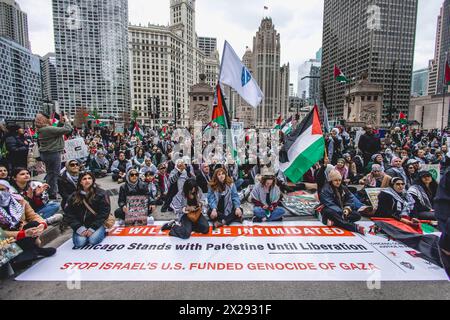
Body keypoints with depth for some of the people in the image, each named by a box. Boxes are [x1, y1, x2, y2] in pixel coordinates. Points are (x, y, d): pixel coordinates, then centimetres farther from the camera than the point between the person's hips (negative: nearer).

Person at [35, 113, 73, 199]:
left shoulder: (41, 130, 7)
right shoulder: (49, 129, -21)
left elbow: (57, 130, 15)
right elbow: (68, 130, -24)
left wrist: (61, 122, 9)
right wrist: (66, 120, -8)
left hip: (45, 154, 9)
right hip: (53, 154, -9)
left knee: (50, 173, 19)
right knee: (54, 174, 1)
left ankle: (50, 193, 29)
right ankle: (52, 194, 9)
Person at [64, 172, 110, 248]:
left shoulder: (101, 194, -4)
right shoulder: (74, 196, 5)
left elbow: (104, 212, -8)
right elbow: (69, 214, 2)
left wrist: (93, 228, -16)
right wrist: (79, 228, -12)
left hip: (96, 224, -2)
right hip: (81, 225, 2)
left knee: (93, 240, -25)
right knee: (80, 242, -22)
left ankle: (102, 232, 7)